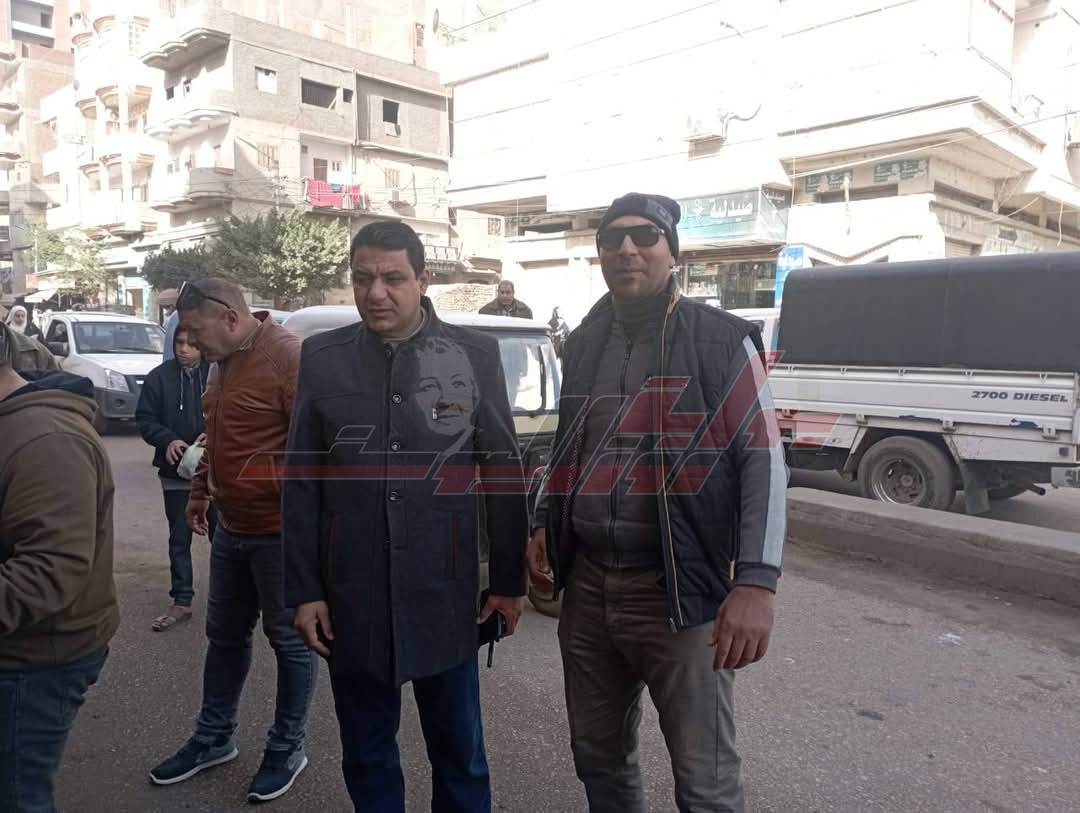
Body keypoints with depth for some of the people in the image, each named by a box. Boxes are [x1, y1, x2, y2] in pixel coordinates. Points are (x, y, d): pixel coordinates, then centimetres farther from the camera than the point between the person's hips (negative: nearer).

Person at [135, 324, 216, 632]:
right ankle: (181, 602, 22)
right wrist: (167, 440, -17)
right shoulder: (160, 376, -3)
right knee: (179, 539, 11)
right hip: (176, 473, 2)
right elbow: (144, 418, -1)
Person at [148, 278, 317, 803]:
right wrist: (200, 489, 22)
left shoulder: (289, 357, -19)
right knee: (224, 635, 19)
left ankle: (287, 749, 26)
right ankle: (213, 738, 37)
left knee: (289, 640, 8)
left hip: (280, 532, -8)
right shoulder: (221, 362, 10)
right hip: (231, 529, 9)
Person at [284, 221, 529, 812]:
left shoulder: (475, 354, -3)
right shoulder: (321, 357, 0)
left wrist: (509, 580, 2)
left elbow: (504, 473, 0)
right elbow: (300, 482, 2)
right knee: (365, 754, 17)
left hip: (444, 592, -1)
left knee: (460, 751, 15)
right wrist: (303, 591, 1)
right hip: (351, 594, 1)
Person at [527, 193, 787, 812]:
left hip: (680, 592, -5)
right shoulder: (584, 344, 10)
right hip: (587, 586, 5)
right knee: (599, 759, 20)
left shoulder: (721, 340, -6)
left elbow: (763, 460, -10)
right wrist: (544, 526, 9)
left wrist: (756, 582, -20)